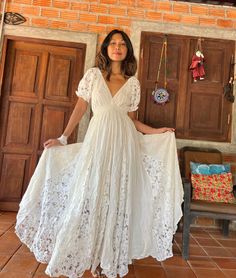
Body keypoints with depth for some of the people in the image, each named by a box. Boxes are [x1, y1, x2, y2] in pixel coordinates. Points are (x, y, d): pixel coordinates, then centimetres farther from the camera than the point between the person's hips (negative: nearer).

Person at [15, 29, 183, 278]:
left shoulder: (133, 83, 11)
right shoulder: (93, 74, 8)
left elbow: (132, 119, 14)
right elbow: (80, 109, 8)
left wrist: (157, 131, 4)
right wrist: (63, 138, 3)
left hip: (124, 143, 1)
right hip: (97, 140, -1)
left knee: (118, 199, 3)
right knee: (90, 196, 0)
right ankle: (90, 256, 18)